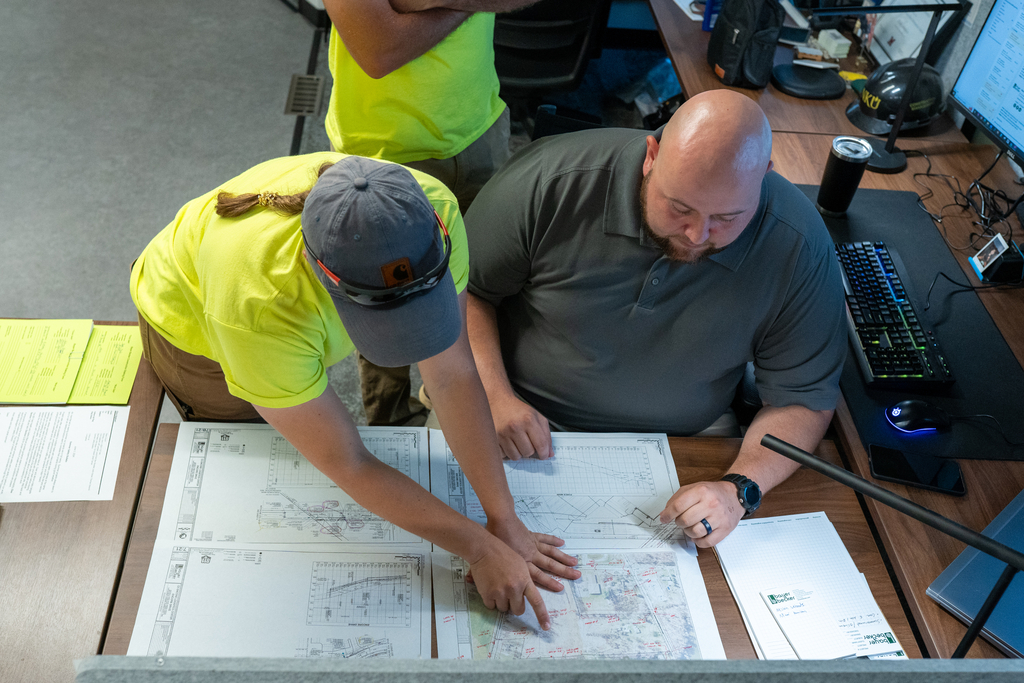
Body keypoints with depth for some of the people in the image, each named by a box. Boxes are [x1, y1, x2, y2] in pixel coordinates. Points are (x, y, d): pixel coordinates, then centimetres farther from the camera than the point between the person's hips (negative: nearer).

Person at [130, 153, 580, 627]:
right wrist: (480, 548, -37)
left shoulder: (432, 213, -39)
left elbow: (453, 375, -30)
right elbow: (346, 464, -38)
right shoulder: (257, 304, -48)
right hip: (194, 332, -3)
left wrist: (503, 521, -31)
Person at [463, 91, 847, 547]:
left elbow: (803, 399, -8)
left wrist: (740, 489, -25)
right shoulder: (551, 180, -20)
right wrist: (495, 395, -19)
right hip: (525, 423, -1)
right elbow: (464, 286, -7)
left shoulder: (799, 249, -17)